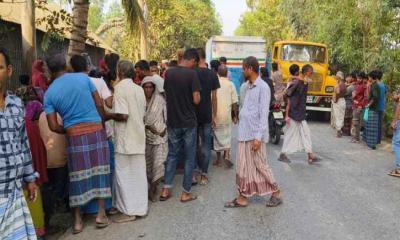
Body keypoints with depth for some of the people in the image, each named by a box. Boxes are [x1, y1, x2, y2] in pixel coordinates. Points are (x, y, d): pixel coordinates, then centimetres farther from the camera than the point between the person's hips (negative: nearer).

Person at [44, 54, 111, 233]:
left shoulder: (49, 93, 2)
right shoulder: (83, 77, 2)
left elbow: (54, 126, -4)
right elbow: (99, 105, 2)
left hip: (75, 134, 0)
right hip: (95, 129, 0)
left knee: (78, 175, 8)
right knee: (99, 170, 9)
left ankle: (77, 220, 15)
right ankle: (101, 214, 13)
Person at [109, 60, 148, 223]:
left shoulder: (120, 87, -12)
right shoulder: (139, 89, 10)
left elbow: (122, 115, -19)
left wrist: (108, 116, -3)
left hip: (126, 139, -7)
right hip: (139, 136, 7)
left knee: (124, 174, 2)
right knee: (138, 174, 12)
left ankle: (129, 211, 7)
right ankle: (140, 207, 20)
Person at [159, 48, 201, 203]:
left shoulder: (168, 73, 3)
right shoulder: (192, 74, -13)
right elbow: (196, 100, -16)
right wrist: (193, 98, 5)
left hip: (173, 122, 5)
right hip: (189, 122, -4)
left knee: (172, 155, 15)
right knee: (189, 157, 7)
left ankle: (166, 190, 16)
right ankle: (186, 193, 13)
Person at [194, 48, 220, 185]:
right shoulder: (212, 74, -3)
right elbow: (214, 98, 0)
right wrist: (214, 116, 9)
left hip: (193, 114, -1)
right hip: (207, 115, 1)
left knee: (194, 144, 13)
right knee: (206, 146, 7)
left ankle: (199, 170, 19)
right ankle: (204, 174, 8)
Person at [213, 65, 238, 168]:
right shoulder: (230, 84, -3)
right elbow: (234, 102, -3)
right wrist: (236, 116, 7)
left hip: (215, 115, 0)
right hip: (227, 115, 0)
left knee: (217, 136, 11)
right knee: (227, 136, 11)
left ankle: (218, 159, 17)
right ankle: (227, 155, -7)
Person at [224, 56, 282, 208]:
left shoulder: (263, 87, -12)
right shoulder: (249, 87, 14)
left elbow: (263, 114, -16)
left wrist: (258, 137, -20)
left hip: (255, 135, -8)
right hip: (244, 134, 8)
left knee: (260, 166, 3)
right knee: (243, 166, 9)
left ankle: (276, 193, 21)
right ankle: (243, 197, 16)